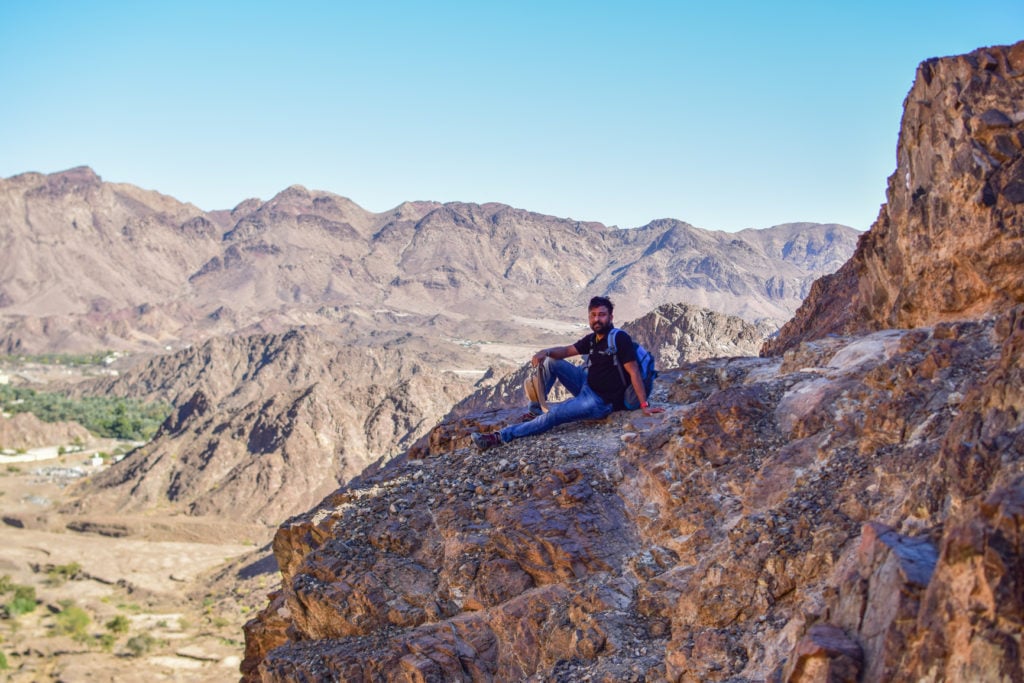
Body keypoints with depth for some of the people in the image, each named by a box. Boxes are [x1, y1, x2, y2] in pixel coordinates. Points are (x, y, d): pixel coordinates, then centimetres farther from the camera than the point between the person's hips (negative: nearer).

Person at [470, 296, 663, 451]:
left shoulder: (620, 338, -19)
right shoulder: (592, 339, 7)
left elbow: (634, 372, -22)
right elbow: (567, 350, 12)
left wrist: (644, 405, -27)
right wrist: (546, 351, -11)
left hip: (601, 402, -9)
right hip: (587, 384, 9)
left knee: (553, 416, -19)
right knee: (551, 361, 7)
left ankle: (502, 436, -19)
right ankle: (535, 409, 6)